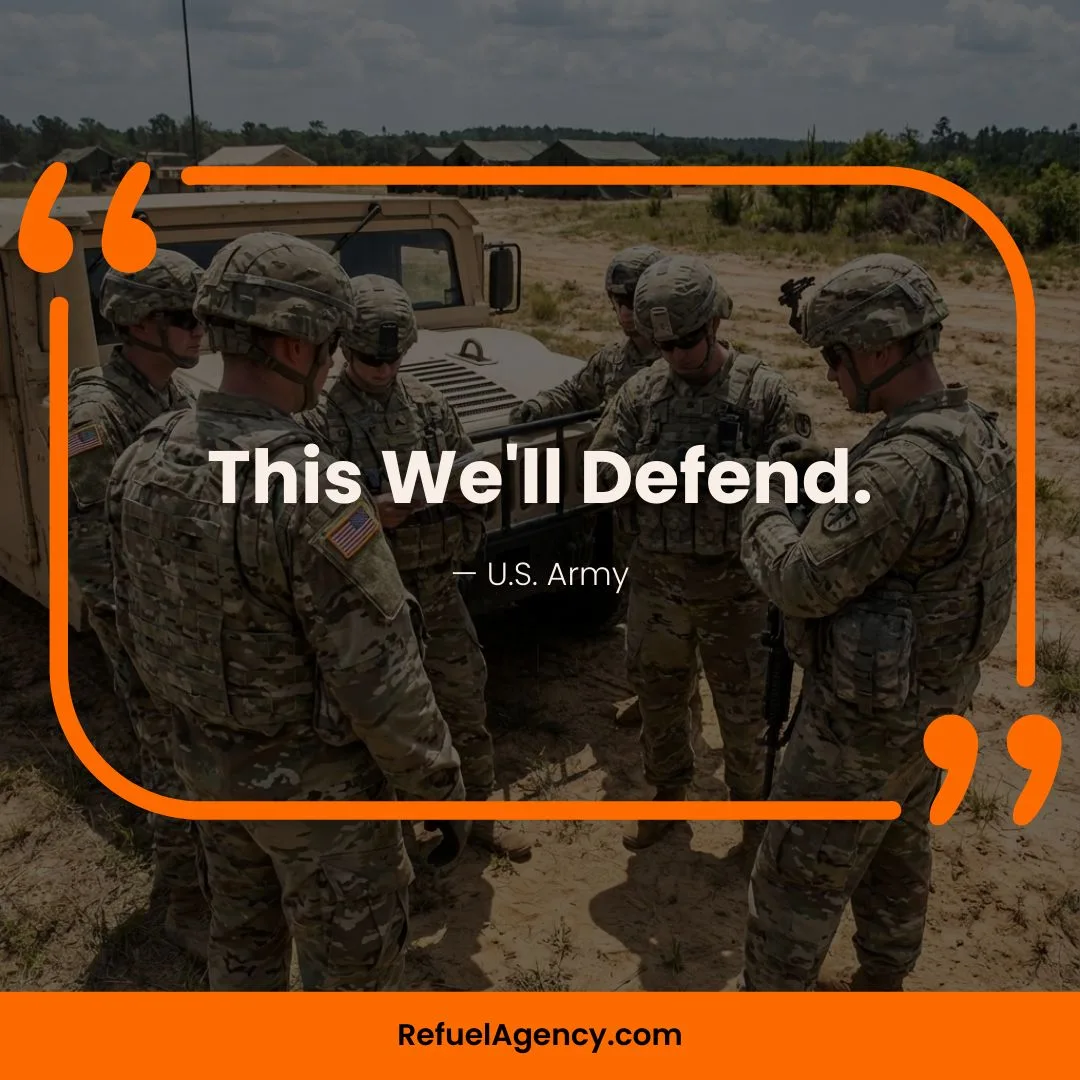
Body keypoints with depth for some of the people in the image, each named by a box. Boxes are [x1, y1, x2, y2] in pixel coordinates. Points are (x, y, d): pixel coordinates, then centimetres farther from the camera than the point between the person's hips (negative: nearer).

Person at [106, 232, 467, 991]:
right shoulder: (312, 489, -30)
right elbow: (379, 679, -26)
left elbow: (137, 626, 6)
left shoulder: (142, 465, -6)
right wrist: (442, 787, -12)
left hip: (210, 765, 8)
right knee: (350, 970, 14)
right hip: (316, 782, -7)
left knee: (244, 943, 28)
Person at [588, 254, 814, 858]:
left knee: (744, 708, 12)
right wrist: (656, 466, -20)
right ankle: (668, 795, 42)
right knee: (659, 698, 19)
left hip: (735, 583, -3)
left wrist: (729, 469, -27)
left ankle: (754, 810, 35)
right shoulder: (641, 392, 1)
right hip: (657, 578, 3)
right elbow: (600, 469, -2)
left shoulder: (765, 390, -9)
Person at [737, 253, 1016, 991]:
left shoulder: (907, 464, -32)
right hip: (935, 701, 9)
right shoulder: (976, 433, 0)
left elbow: (803, 584, -26)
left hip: (867, 716, -9)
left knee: (799, 876, 8)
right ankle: (881, 986, 46)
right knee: (898, 855, 26)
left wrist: (765, 507, -9)